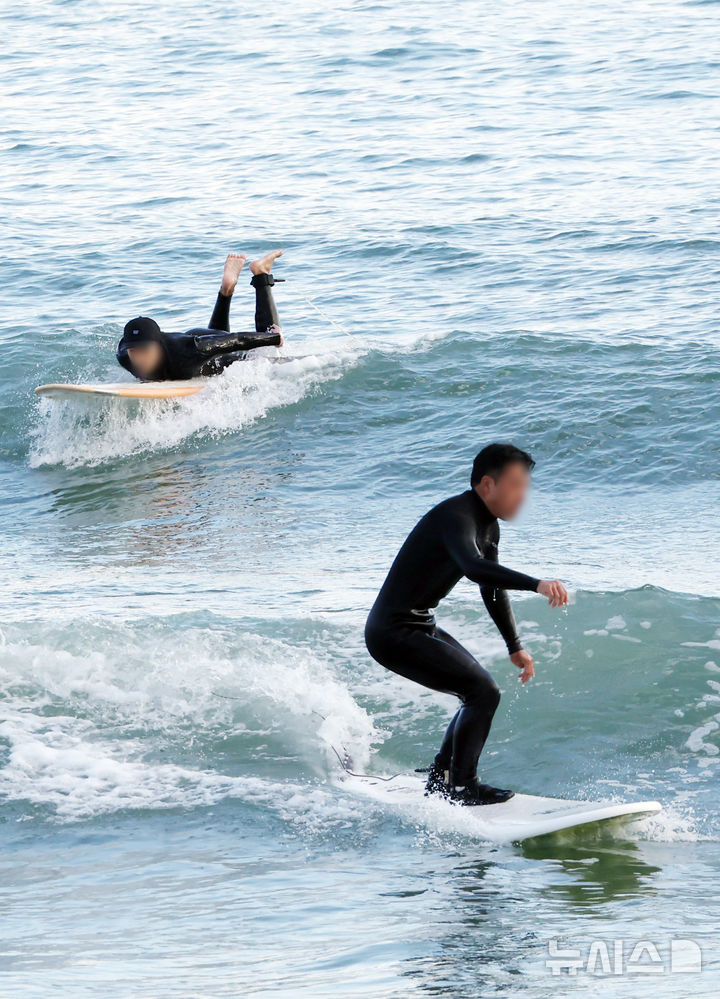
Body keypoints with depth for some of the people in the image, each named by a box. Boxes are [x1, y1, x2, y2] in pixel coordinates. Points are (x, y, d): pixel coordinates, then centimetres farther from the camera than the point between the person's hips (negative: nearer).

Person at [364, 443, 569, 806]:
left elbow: (492, 588, 23)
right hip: (393, 633, -11)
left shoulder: (488, 524, 9)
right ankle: (462, 786, -8)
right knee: (483, 693, -16)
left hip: (421, 627, 11)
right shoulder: (455, 517, -23)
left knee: (480, 692, 18)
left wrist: (515, 647, 27)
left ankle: (440, 778, 26)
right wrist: (536, 584, -54)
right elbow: (474, 567, -44)